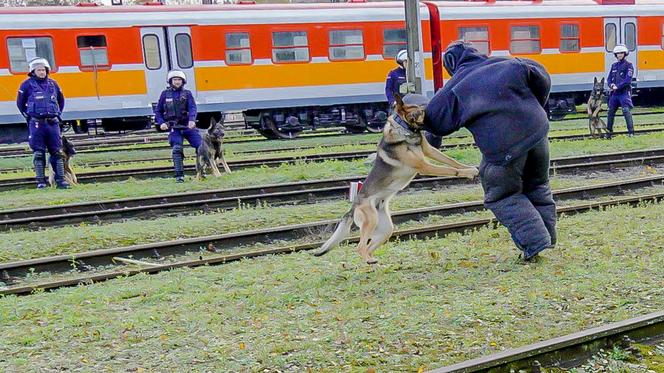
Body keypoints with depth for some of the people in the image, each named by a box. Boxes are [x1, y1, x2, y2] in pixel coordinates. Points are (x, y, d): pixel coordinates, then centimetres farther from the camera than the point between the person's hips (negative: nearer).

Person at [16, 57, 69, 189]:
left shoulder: (52, 83, 11)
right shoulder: (27, 84, 0)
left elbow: (61, 100, 25)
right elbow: (20, 103, 9)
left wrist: (58, 114, 16)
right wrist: (28, 116, 4)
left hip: (53, 123, 3)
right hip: (36, 123, -3)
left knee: (56, 152, 3)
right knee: (39, 153, -1)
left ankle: (60, 180, 6)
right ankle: (41, 181, 3)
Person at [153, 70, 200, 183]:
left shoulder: (187, 93, 5)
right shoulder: (165, 94, 7)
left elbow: (192, 108, -9)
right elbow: (158, 111, 13)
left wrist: (192, 120, -28)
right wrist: (161, 123, -3)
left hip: (188, 126, 1)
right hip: (174, 127, -1)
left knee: (201, 146, -3)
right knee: (177, 150, -13)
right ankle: (179, 175, -9)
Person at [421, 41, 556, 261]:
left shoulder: (456, 88, 2)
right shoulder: (506, 65, 11)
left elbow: (436, 123, 1)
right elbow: (542, 79, 13)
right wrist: (534, 110, 25)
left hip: (503, 146, -4)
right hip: (537, 130, 5)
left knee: (503, 197, 12)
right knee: (537, 185, 26)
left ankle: (535, 242, 1)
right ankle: (548, 235, 31)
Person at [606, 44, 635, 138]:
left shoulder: (628, 65, -2)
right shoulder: (614, 65, 16)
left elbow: (628, 79, -12)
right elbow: (609, 78, 14)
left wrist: (618, 86, -18)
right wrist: (611, 85, -7)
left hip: (624, 92, -6)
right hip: (614, 93, 6)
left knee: (626, 111, -15)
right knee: (611, 111, 8)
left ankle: (631, 132, -14)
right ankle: (609, 131, 18)